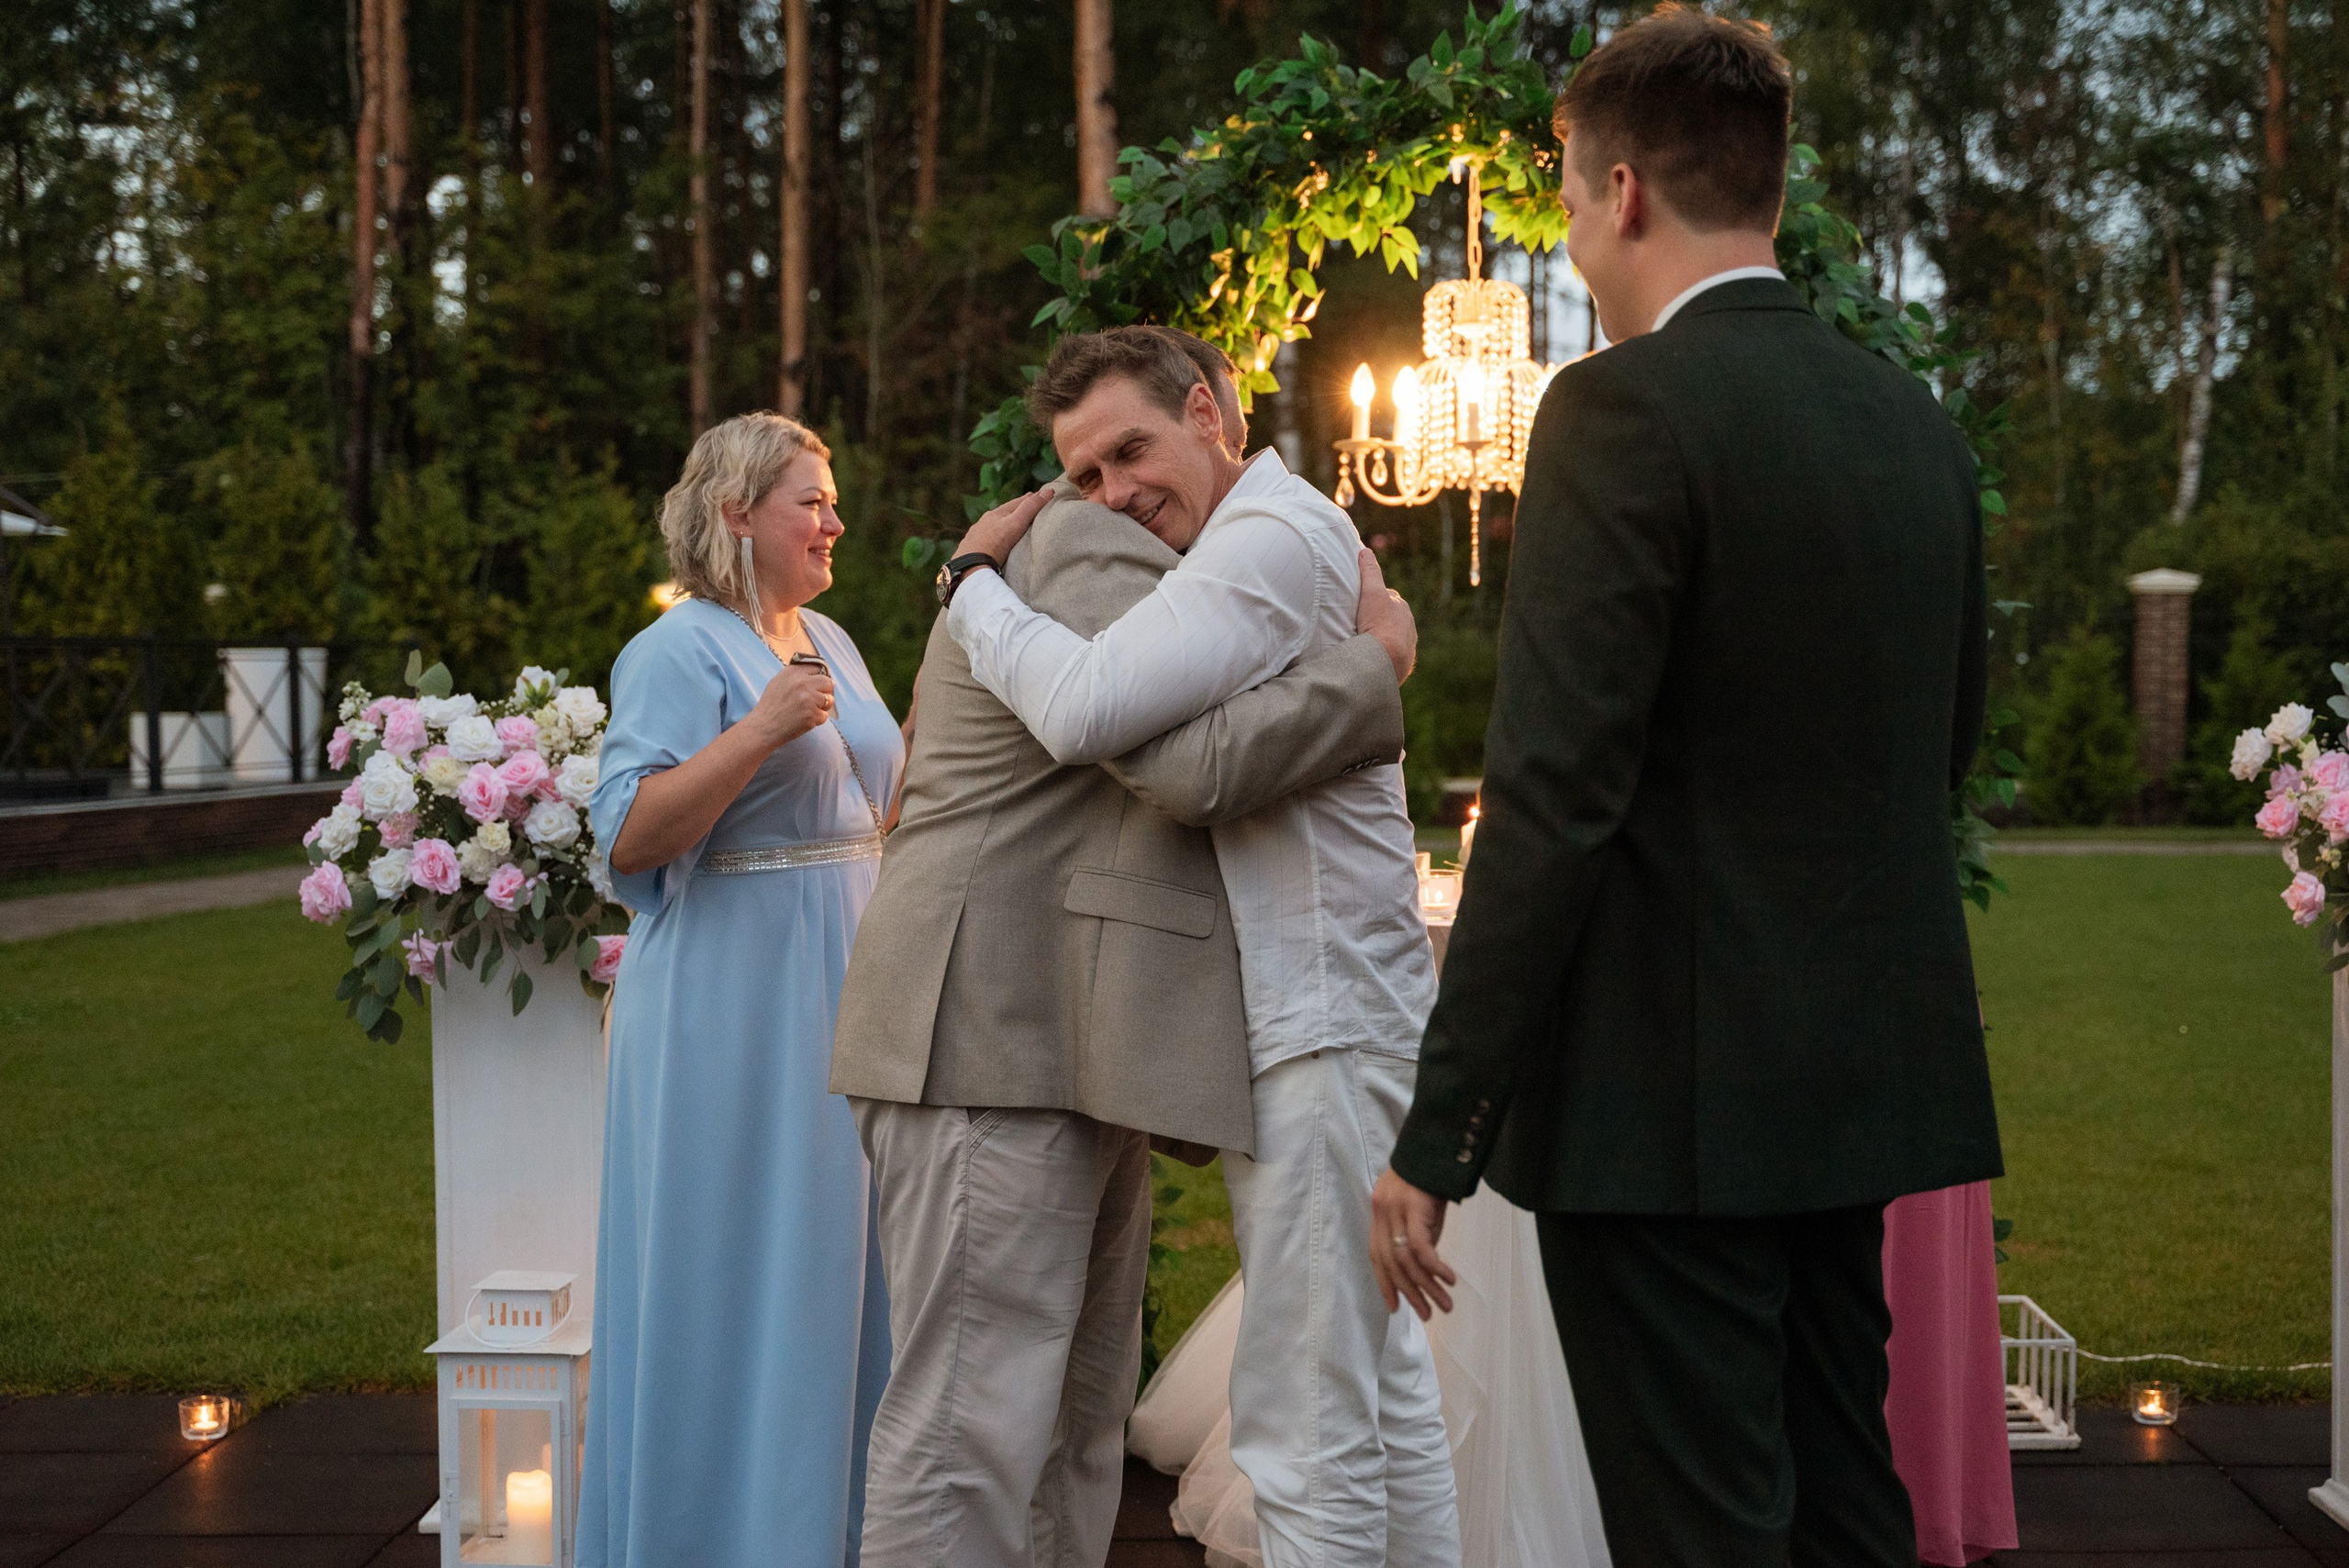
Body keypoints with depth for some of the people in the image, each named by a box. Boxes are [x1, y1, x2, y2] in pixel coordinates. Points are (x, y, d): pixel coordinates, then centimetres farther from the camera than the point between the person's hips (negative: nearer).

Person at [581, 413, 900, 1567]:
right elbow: (629, 837, -20)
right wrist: (760, 730, -25)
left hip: (838, 997, 8)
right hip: (732, 1006, -8)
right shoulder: (678, 654, -11)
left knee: (834, 1270, 12)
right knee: (732, 1277, -1)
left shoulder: (829, 642, 13)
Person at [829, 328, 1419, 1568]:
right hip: (999, 1044, -11)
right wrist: (1376, 664, -8)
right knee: (969, 1428, -11)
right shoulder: (1095, 556, -7)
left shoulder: (1049, 559, 25)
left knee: (1075, 1425, 11)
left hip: (1066, 1048, 11)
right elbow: (1202, 766, -21)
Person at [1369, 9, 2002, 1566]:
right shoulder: (1916, 420, 9)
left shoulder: (1628, 407, -14)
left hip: (1670, 1101, -8)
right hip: (1861, 1083, 8)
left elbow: (1554, 802, -19)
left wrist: (1438, 1138, -15)